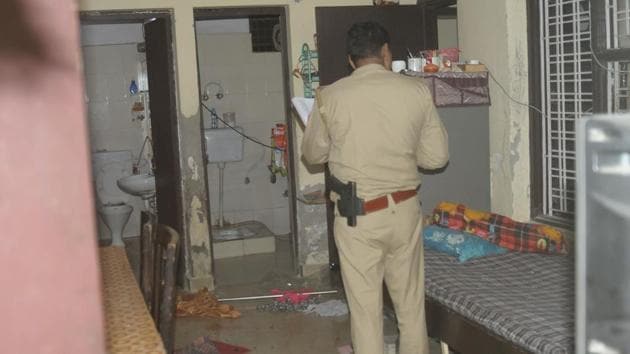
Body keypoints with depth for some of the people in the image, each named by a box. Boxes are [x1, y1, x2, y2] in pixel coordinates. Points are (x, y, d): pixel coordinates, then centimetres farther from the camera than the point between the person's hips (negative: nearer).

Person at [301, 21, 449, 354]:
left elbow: (312, 154, 8)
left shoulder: (330, 96, -6)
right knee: (411, 304, 16)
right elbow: (437, 156, 2)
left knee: (365, 308, 8)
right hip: (404, 210, 2)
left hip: (357, 215, -2)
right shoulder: (417, 90, -3)